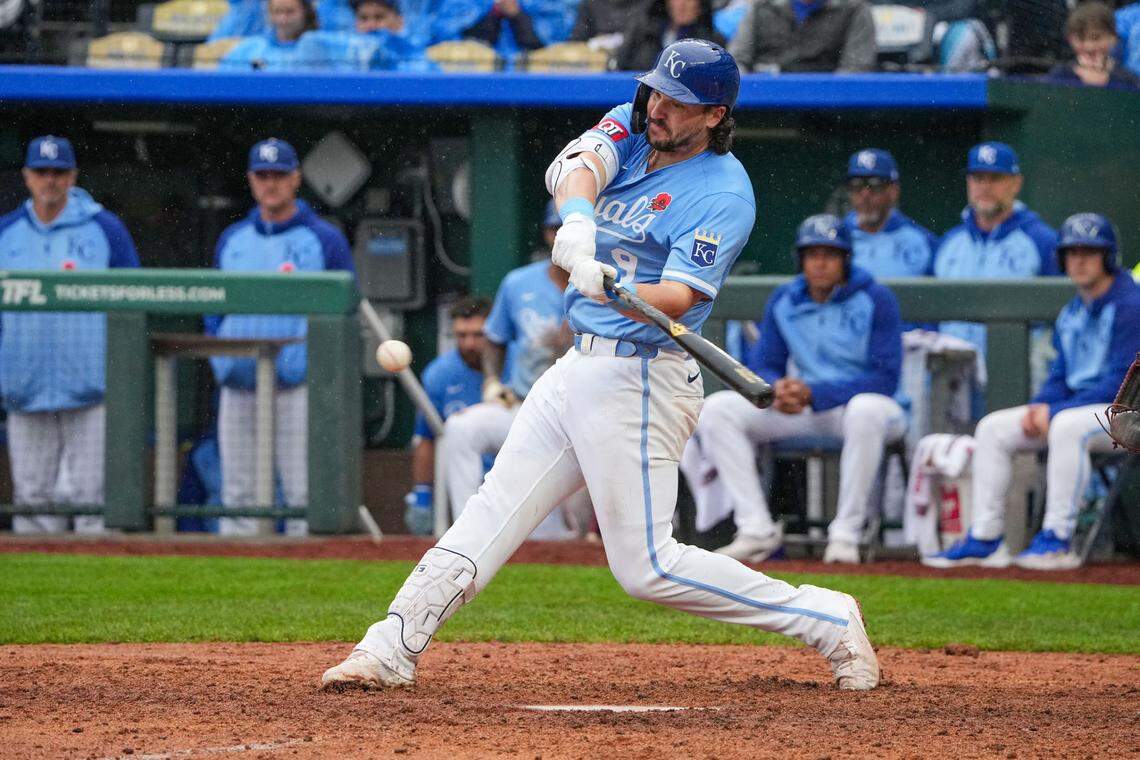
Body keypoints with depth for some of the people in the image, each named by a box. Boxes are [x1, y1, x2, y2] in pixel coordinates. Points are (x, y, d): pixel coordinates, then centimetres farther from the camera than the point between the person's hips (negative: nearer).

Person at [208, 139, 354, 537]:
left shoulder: (324, 239, 4)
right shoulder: (232, 239, 17)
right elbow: (215, 309, 20)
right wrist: (220, 360, 5)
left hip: (298, 385, -4)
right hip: (238, 385, 4)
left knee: (303, 491, -7)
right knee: (237, 490, 5)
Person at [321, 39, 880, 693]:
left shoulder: (723, 193, -13)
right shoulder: (630, 127, 6)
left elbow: (679, 296, -24)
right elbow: (576, 167, -16)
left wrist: (617, 292, -46)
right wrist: (577, 218, -39)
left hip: (640, 383, -7)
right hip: (580, 367, 7)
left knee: (647, 565, -8)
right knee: (493, 511, 6)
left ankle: (829, 622, 0)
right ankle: (392, 650, 8)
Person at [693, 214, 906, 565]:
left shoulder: (876, 300, -10)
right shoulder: (783, 301, 6)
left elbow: (885, 379, -17)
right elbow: (762, 367, 6)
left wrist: (812, 393, -27)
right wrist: (776, 389, -21)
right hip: (802, 409, 5)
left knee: (865, 409, -43)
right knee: (716, 409, -14)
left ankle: (847, 532, -32)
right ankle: (757, 530, -20)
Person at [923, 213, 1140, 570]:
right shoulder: (1071, 313, 15)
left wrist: (1054, 413, -22)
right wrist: (1038, 406, -5)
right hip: (1072, 405, 9)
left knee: (1067, 426, -39)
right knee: (993, 428, -1)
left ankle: (1057, 539, -35)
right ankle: (985, 538, -4)